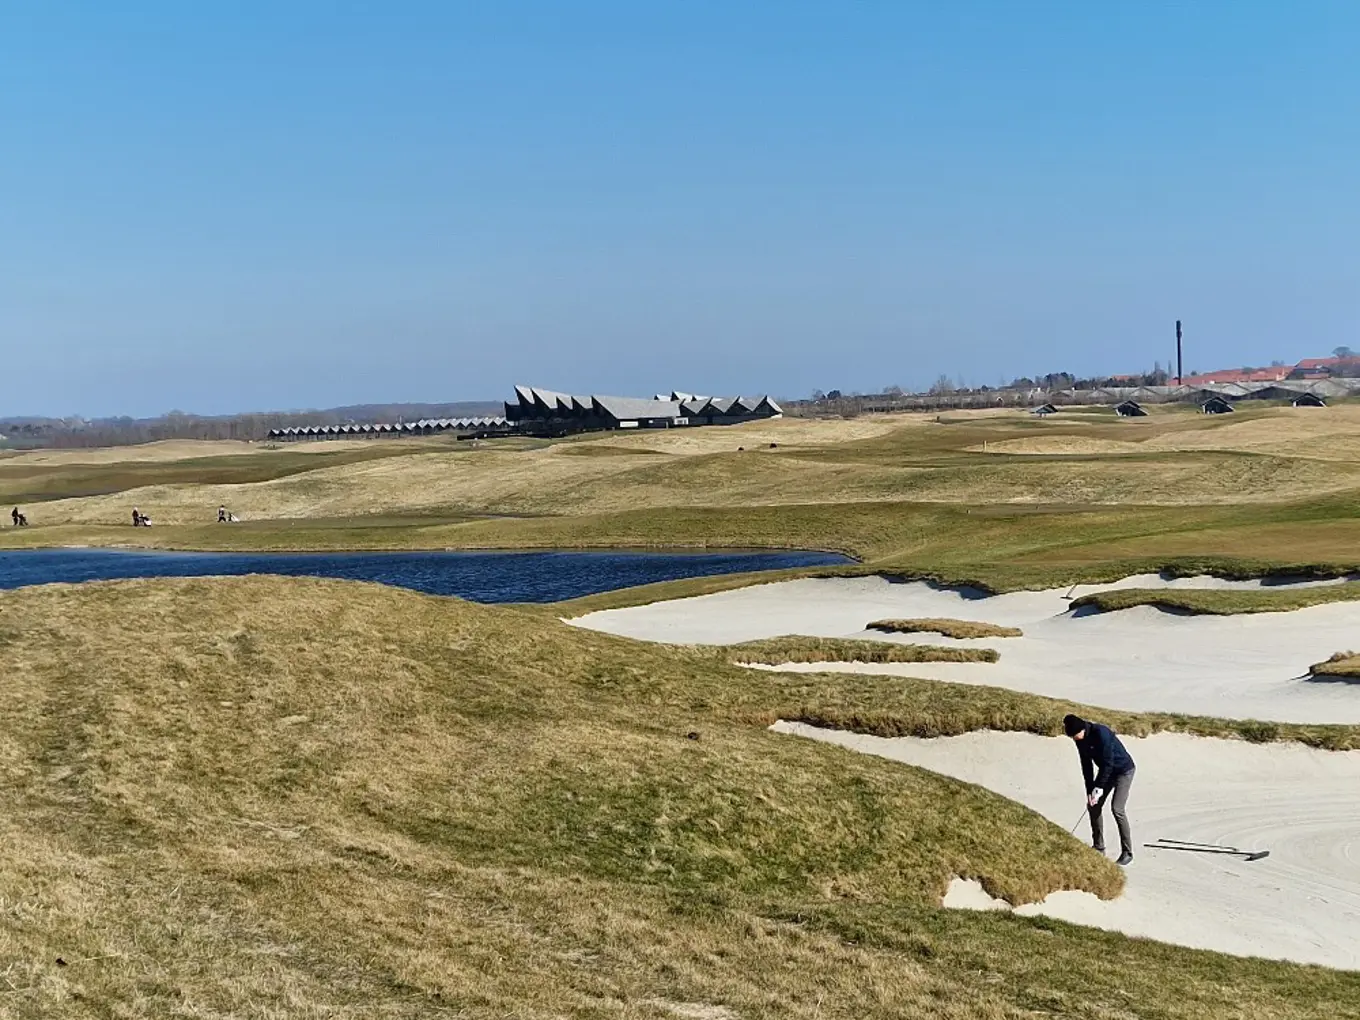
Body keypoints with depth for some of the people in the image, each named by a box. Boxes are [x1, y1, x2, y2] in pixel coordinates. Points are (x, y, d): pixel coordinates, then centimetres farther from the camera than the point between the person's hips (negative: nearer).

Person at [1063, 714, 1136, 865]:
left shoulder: (1101, 733, -30)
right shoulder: (1080, 740, -7)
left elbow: (1108, 763, -28)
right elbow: (1087, 765, -1)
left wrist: (1099, 788, -23)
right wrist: (1089, 791, -6)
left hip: (1123, 770, -8)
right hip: (1107, 771, 8)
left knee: (1117, 809, -16)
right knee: (1093, 806, 2)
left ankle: (1127, 852, -7)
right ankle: (1098, 848, 13)